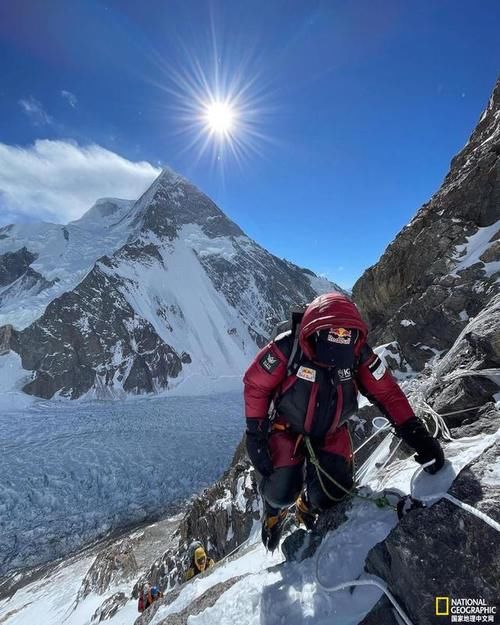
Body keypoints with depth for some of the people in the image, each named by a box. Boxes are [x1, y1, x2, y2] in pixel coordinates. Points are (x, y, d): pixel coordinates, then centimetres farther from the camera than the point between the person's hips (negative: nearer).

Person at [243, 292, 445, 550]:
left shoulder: (359, 354, -19)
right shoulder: (287, 348, -29)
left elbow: (388, 393, -10)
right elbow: (255, 385, -17)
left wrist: (417, 435, -18)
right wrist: (255, 434, -16)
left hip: (332, 433, 3)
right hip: (287, 429, -2)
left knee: (332, 495, -9)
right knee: (282, 492, -13)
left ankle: (309, 506, 31)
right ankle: (275, 509, 29)